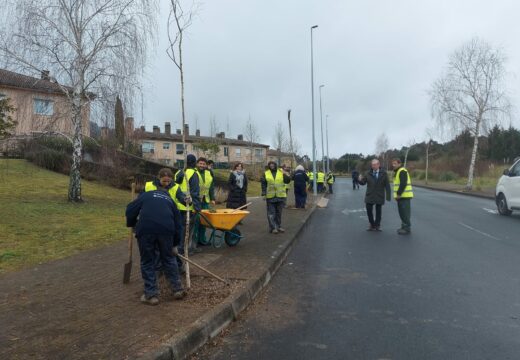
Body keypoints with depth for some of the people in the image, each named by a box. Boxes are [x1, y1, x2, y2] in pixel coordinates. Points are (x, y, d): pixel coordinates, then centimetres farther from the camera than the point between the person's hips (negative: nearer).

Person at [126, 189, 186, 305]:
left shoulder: (146, 195, 27)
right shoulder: (170, 200, 31)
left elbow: (130, 210, 14)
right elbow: (177, 223, 31)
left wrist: (132, 224, 34)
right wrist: (173, 245, 39)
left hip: (145, 229, -2)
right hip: (166, 229, 2)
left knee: (147, 262, 13)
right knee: (169, 259, 21)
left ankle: (151, 295, 18)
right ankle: (178, 290, 27)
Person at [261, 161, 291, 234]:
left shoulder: (281, 172, 3)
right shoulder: (266, 173, 3)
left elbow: (288, 181, -3)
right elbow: (263, 184, 3)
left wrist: (285, 174, -20)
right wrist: (264, 194, -3)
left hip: (280, 196, 1)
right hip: (270, 196, -1)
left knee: (279, 212, 11)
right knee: (271, 213, -1)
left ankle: (278, 226, 23)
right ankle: (273, 228, 4)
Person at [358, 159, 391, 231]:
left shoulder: (383, 173, -4)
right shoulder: (368, 173, 0)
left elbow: (387, 185, -4)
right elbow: (363, 182, 0)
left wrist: (388, 196, -8)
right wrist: (360, 180, -23)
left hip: (379, 196, -1)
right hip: (370, 196, 1)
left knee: (378, 211, 9)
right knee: (369, 210, 2)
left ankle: (377, 225, 25)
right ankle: (372, 225, 20)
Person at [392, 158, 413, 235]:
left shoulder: (402, 171, -13)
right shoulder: (398, 171, 20)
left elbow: (403, 184, -22)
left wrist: (398, 194, -19)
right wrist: (398, 194, 16)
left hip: (404, 196, -10)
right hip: (401, 196, 10)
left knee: (405, 213, -7)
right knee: (402, 212, 15)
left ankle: (407, 228, -2)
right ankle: (404, 226, 24)